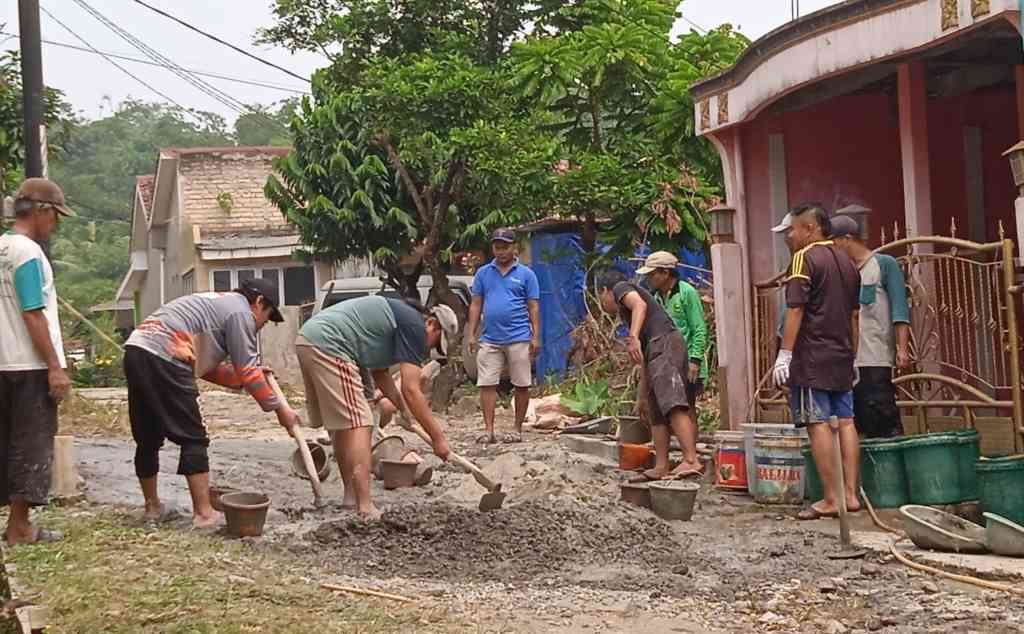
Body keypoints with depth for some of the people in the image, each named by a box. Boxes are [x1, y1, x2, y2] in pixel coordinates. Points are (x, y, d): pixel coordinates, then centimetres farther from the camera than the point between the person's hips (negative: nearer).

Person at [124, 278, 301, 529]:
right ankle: (204, 514, -2)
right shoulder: (240, 311, 2)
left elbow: (205, 367, 30)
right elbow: (248, 371, -1)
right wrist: (279, 408, 6)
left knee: (148, 439, 18)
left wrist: (248, 378, 31)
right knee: (193, 439, -2)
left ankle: (153, 507, 29)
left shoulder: (216, 303, 30)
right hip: (162, 359, -9)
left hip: (135, 350, 9)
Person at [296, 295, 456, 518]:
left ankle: (351, 498, 25)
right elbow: (411, 390, -11)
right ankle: (365, 508, -15)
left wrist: (404, 409, 17)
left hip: (307, 340, 11)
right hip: (328, 346, -11)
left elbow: (379, 374, 28)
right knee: (358, 425, -10)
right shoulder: (415, 327, -5)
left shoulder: (396, 317, 24)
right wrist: (438, 438, -7)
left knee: (341, 426, 17)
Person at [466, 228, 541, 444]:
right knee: (487, 384, -3)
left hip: (519, 339, -2)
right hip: (490, 339, 2)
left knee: (522, 385, 3)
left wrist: (536, 337, -4)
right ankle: (489, 430, 1)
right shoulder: (483, 273, 10)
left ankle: (518, 429, 13)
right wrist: (472, 334, 4)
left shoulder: (525, 274, 4)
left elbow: (533, 307, 3)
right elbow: (476, 305, 11)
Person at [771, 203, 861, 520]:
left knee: (818, 423, -6)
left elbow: (795, 310, -14)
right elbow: (854, 315, 19)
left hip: (812, 357, -8)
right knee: (845, 421, 6)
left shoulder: (806, 257, -8)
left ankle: (831, 499, -8)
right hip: (842, 357, 8)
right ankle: (851, 494, 7)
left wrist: (785, 354, -14)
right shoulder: (847, 261, 16)